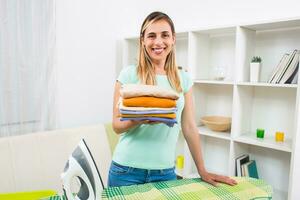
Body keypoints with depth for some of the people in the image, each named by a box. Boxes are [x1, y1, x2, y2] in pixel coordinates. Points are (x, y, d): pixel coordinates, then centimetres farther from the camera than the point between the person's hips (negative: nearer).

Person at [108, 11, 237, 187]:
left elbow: (189, 127, 4)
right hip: (126, 170, -1)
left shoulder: (184, 79, 1)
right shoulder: (129, 75, -7)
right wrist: (139, 119, -25)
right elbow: (117, 125, -4)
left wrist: (203, 171, 6)